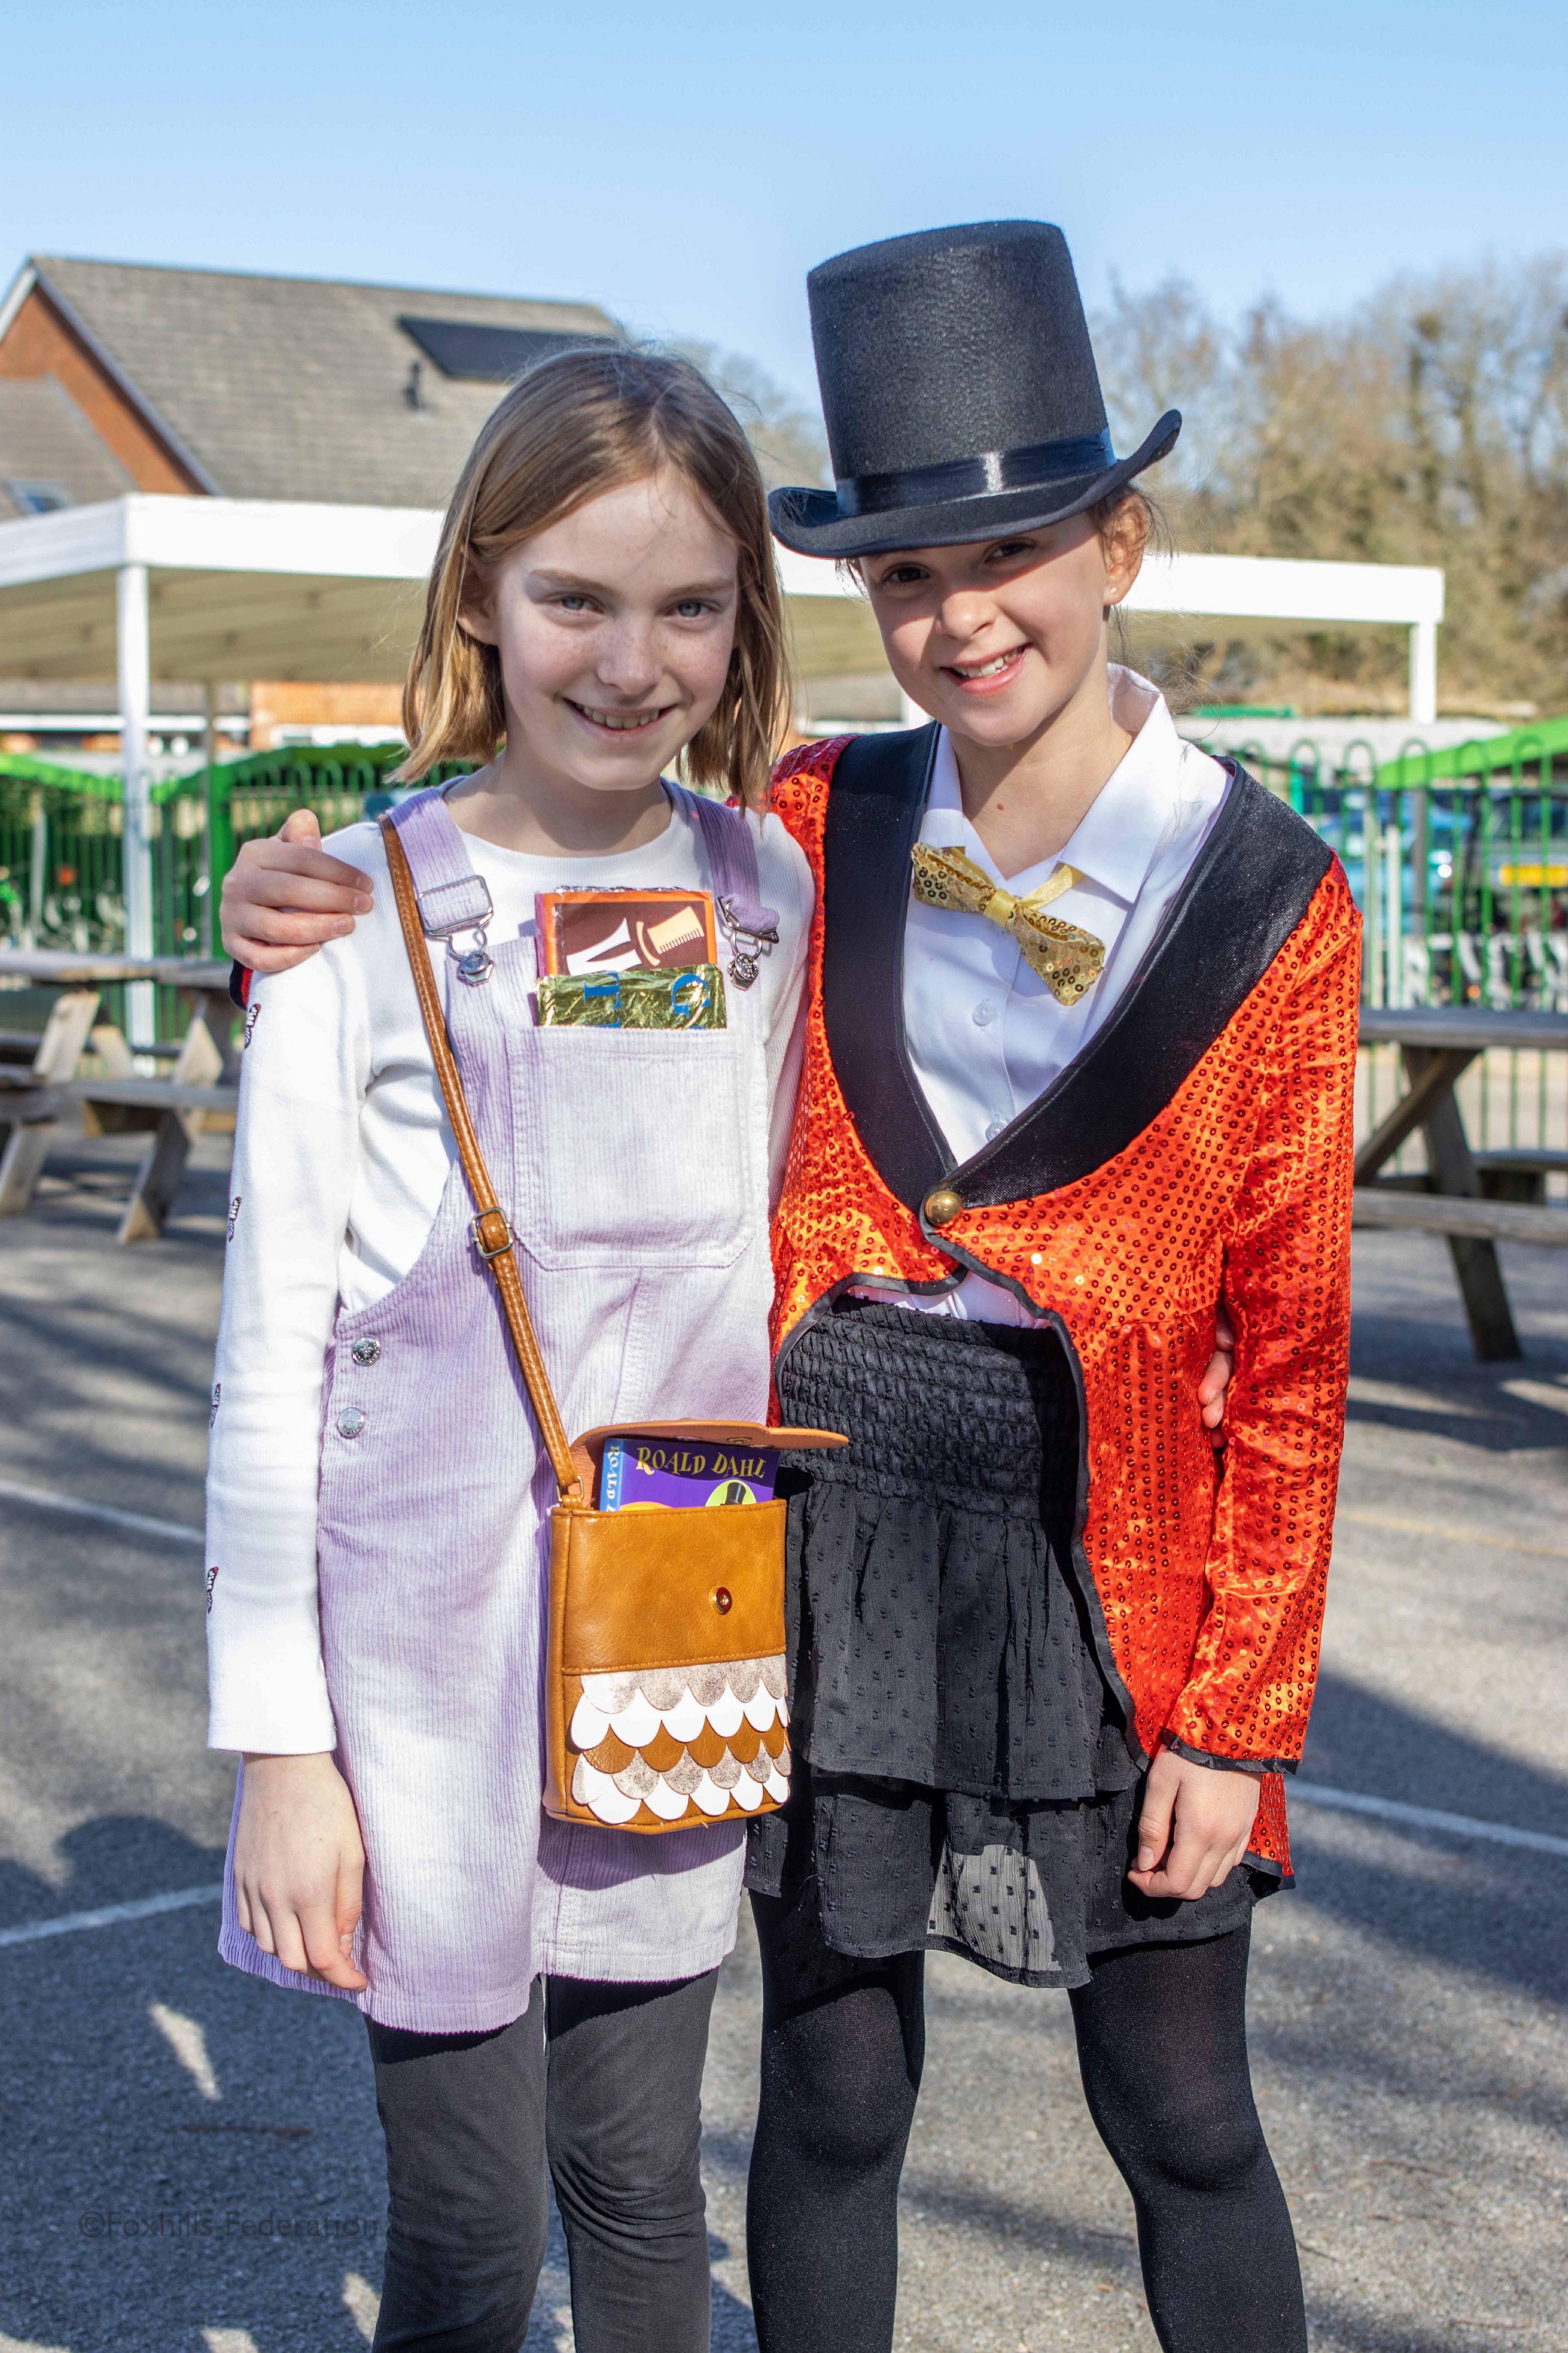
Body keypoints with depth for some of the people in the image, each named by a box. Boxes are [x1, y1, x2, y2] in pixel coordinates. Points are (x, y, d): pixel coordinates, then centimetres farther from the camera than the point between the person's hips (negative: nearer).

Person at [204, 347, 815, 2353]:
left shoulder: (767, 892, 3)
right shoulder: (365, 909, -8)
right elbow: (272, 1345, -6)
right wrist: (277, 1741, -7)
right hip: (429, 1643, -3)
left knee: (642, 2191, 15)